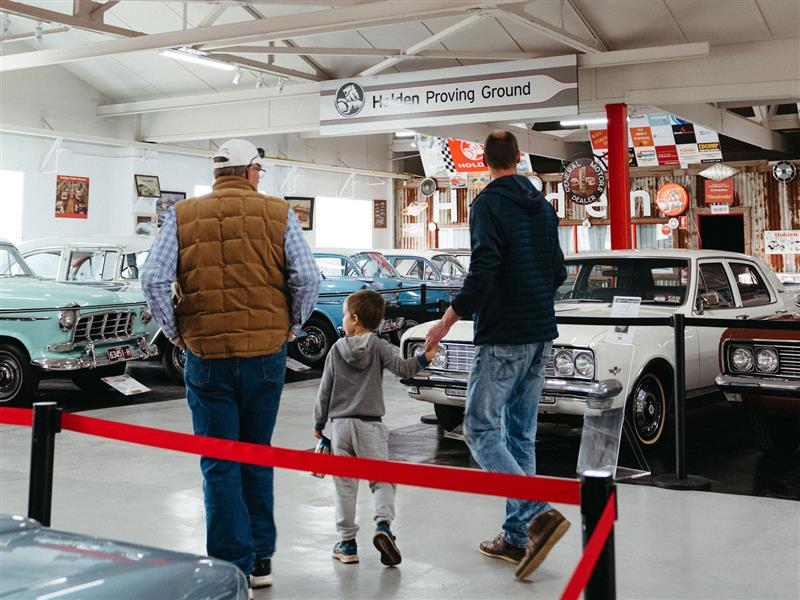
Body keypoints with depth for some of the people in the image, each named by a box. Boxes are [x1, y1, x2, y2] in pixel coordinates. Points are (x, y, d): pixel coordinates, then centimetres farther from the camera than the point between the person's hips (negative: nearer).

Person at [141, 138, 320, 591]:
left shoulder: (182, 216, 2)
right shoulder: (278, 214, 1)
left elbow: (154, 280, -7)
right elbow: (308, 278, -6)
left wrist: (175, 332, 5)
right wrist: (292, 326, 7)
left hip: (206, 355, -1)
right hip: (266, 353, 1)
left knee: (220, 464, 7)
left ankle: (233, 566, 8)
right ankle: (261, 559, 21)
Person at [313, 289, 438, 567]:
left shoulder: (336, 349, 4)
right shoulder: (379, 347, -1)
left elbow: (325, 390, 6)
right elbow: (402, 367, -17)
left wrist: (319, 423, 14)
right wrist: (426, 357, -19)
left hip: (340, 424, 1)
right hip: (370, 424, -1)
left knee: (345, 485, 8)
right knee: (382, 480, 5)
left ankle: (347, 543, 9)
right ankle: (383, 525, -19)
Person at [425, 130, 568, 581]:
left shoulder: (489, 204, -10)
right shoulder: (543, 206, 13)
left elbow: (483, 271, -20)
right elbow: (558, 273, 17)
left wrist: (449, 320, -13)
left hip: (504, 337, -8)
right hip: (542, 335, 8)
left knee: (480, 428, -3)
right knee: (521, 435, 11)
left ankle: (539, 515, -17)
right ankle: (516, 537, 13)